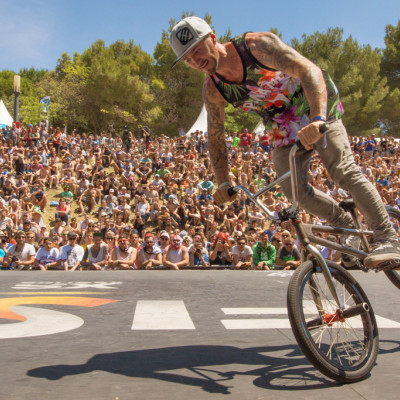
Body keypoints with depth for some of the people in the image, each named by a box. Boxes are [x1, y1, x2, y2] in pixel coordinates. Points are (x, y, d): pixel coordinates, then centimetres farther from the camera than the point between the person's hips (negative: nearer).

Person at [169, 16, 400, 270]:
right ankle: (347, 226, 11)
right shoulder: (213, 90, -9)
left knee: (343, 170, -22)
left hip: (318, 108, -5)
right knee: (294, 189, -11)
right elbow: (216, 137, 1)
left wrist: (317, 118, -50)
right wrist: (224, 183, -4)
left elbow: (310, 70, -35)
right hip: (286, 129, 5)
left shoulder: (257, 44, -25)